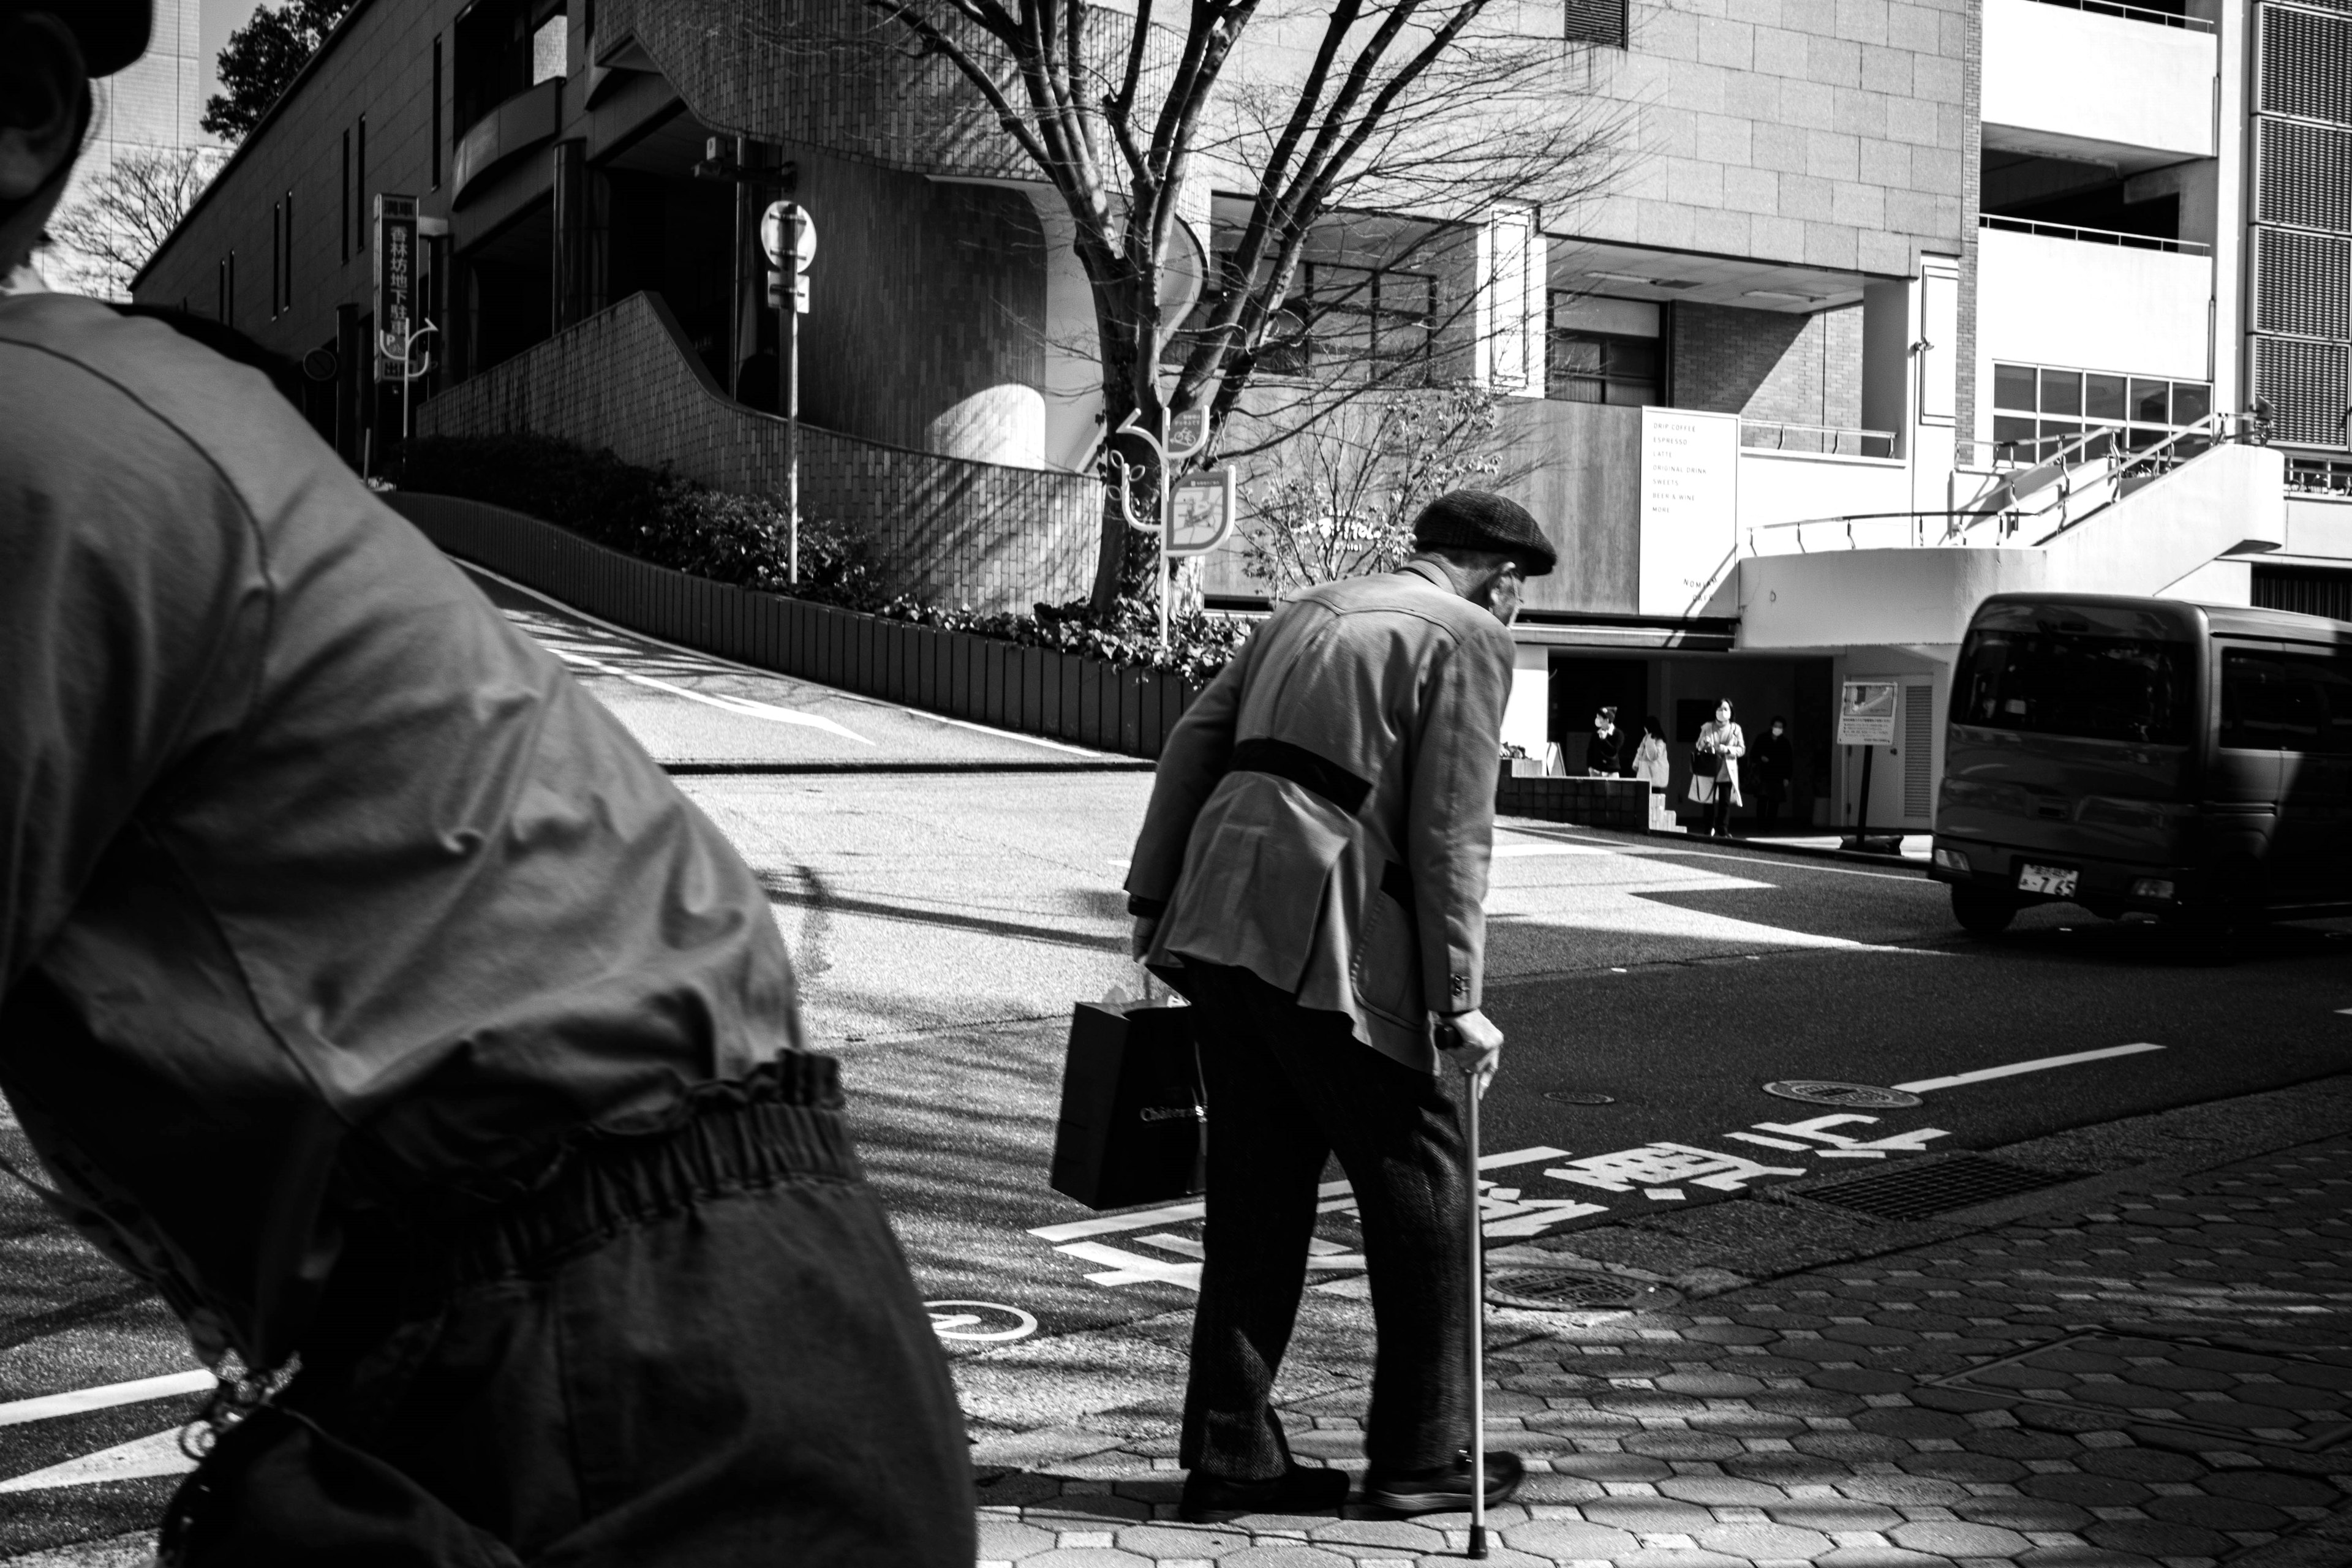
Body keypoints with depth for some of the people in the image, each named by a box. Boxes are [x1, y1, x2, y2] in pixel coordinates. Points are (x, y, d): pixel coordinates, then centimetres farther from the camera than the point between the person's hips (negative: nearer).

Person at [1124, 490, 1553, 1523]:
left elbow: (1193, 741, 17)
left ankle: (1231, 1454, 19)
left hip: (1221, 916, 7)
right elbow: (1451, 829, -7)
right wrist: (1459, 1001, -6)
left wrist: (1152, 897, 15)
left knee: (1257, 1193, 14)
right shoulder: (1468, 637, 1)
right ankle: (1420, 1456, 17)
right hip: (1331, 933, -7)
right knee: (1420, 1187, 8)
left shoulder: (1309, 610, 23)